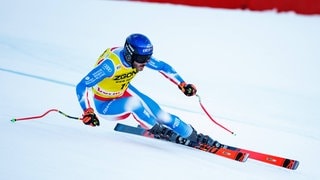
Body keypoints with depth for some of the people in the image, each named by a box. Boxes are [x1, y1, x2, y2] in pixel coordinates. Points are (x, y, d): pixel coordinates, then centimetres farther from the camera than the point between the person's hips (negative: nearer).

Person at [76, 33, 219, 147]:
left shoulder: (138, 57, -16)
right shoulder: (111, 64, -36)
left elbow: (163, 67, -1)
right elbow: (82, 87, -37)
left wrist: (183, 85, -8)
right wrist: (87, 113, -46)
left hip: (124, 92, 6)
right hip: (105, 106, -6)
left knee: (159, 114, -7)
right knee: (134, 102, -34)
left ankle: (193, 137, 6)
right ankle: (157, 130, -12)